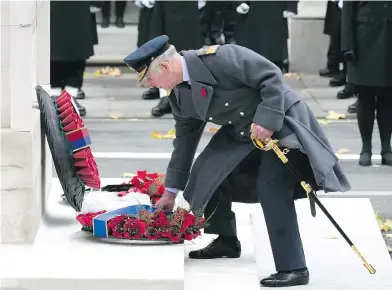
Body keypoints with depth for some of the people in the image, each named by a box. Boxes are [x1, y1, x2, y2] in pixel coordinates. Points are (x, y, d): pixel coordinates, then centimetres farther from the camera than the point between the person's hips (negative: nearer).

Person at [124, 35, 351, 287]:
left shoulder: (218, 58, -26)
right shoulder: (179, 96, 0)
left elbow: (271, 76, -25)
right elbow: (186, 139, 12)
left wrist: (266, 120, -30)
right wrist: (171, 191, 16)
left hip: (280, 122, -9)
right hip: (243, 133, 9)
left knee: (271, 189, -22)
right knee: (208, 172, 6)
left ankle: (293, 268, -20)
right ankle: (226, 241, 25)